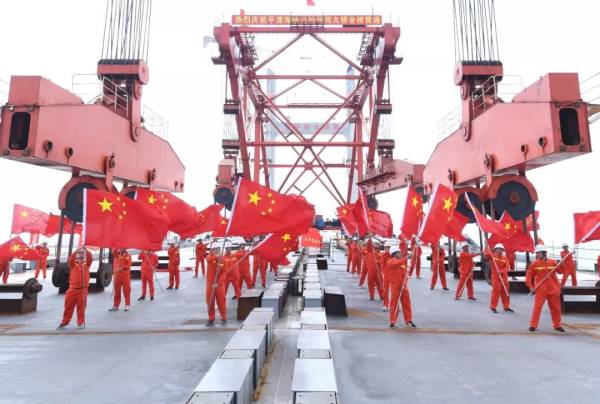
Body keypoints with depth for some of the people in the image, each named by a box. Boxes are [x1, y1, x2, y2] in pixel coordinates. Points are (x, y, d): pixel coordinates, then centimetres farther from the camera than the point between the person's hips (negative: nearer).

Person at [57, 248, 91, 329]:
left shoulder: (86, 264, 5)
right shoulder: (73, 264, 4)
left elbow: (90, 258, -12)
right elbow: (70, 259, -15)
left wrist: (86, 251, -25)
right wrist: (76, 251, -27)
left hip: (83, 288, -1)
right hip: (73, 288, 1)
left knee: (81, 306, 4)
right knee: (69, 305, 8)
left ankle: (81, 322, 13)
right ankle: (65, 321, 23)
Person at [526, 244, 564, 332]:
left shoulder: (553, 262, 2)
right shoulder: (534, 264, -5)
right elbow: (528, 276, -3)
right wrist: (531, 287, -11)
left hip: (553, 290, 3)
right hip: (540, 290, -3)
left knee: (556, 308, 14)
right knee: (537, 307, -5)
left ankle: (557, 325, 30)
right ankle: (533, 325, 3)